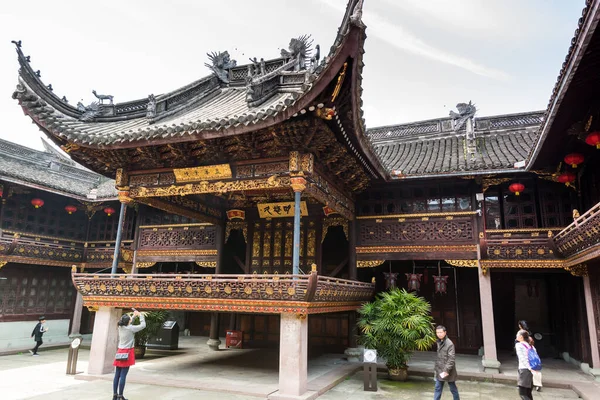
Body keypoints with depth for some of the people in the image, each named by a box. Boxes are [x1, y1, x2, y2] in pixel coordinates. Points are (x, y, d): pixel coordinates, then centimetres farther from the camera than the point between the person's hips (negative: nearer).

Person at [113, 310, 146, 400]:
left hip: (120, 352, 7)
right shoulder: (131, 328, -14)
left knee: (117, 375, 8)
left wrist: (134, 316, 24)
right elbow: (143, 325, -6)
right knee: (123, 375, -4)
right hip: (127, 352, -7)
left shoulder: (120, 327, 4)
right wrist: (140, 315, 5)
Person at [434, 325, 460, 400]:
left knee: (453, 388, 11)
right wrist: (436, 368, 11)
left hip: (448, 371, -7)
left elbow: (451, 359, -21)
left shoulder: (449, 344, -18)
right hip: (439, 371, 7)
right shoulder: (439, 342, 7)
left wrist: (446, 370, -23)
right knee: (437, 388, 10)